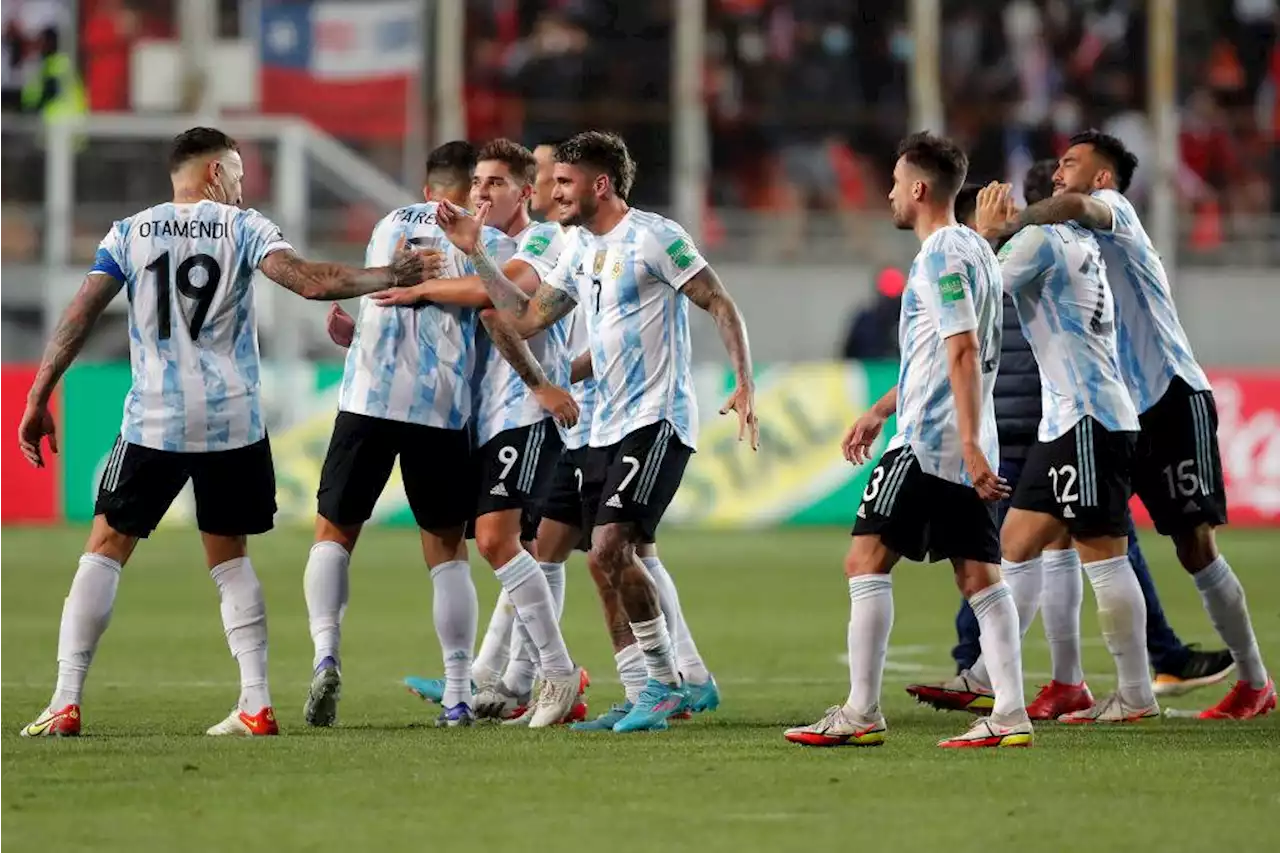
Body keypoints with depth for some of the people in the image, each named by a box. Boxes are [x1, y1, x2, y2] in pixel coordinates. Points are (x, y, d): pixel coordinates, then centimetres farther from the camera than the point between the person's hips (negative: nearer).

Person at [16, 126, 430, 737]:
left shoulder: (130, 233, 5)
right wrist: (388, 277, -3)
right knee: (228, 555, 14)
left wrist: (39, 399, 2)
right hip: (233, 422, 0)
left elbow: (79, 316, 0)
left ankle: (65, 703, -2)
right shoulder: (244, 228, 1)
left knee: (106, 548, 6)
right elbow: (310, 281, -11)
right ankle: (256, 704, 6)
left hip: (154, 423, 0)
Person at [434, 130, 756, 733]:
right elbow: (526, 319, 18)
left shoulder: (653, 237, -10)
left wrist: (745, 383, -19)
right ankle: (674, 685, 15)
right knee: (606, 563, 6)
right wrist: (475, 254, 13)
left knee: (610, 548, -18)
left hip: (657, 419, -9)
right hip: (607, 427, 9)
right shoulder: (580, 249, 15)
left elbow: (720, 305, -10)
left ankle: (663, 685, -7)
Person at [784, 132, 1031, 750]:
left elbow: (963, 353, -21)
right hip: (967, 447, 9)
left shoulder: (941, 257, -12)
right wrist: (880, 411, 34)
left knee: (866, 562, -4)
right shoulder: (973, 250, 19)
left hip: (927, 442, -9)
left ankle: (861, 714, -5)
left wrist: (970, 442, -26)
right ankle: (1010, 715, -4)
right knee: (979, 576, 4)